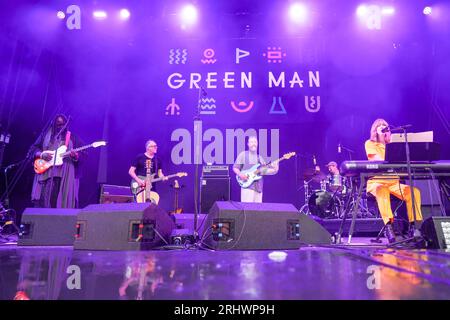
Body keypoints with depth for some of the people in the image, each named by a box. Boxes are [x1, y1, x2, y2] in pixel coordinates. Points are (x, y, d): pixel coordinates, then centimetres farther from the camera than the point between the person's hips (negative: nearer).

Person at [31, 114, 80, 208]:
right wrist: (42, 155, -8)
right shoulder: (47, 135, 12)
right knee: (44, 197, -3)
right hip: (46, 172, 1)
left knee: (60, 198, -5)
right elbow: (36, 149, 12)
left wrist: (74, 156, -17)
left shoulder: (71, 137, 10)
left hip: (64, 174, -1)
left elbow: (77, 154, 6)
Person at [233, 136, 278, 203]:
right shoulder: (243, 154, 3)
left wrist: (274, 170, -2)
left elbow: (265, 170, 15)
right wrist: (240, 174, -16)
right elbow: (235, 167, 3)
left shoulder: (259, 157, 18)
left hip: (258, 186, 5)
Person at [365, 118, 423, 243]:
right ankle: (388, 225, -44)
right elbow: (379, 160, -12)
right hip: (376, 181, -5)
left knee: (414, 191, -22)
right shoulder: (370, 143, 3)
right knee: (382, 190, -39)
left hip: (393, 182, 5)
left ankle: (414, 225, -22)